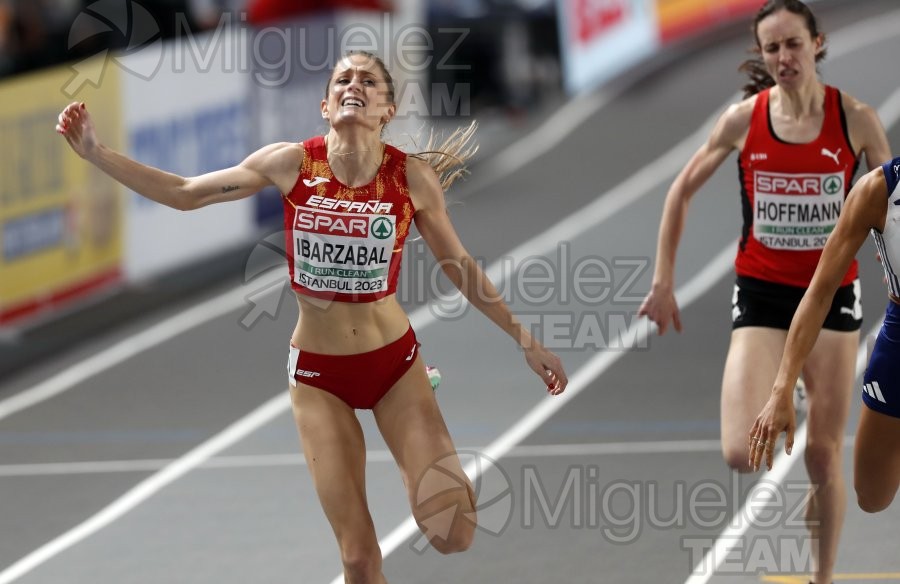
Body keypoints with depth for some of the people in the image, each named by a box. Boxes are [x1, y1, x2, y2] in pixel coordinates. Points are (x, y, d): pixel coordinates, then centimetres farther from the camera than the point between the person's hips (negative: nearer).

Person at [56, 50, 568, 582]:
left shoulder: (413, 176, -10)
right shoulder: (291, 163, -10)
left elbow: (461, 267, 3)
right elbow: (184, 194, -1)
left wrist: (525, 340, 5)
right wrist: (96, 153, -8)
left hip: (395, 361, 0)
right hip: (319, 374, 0)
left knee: (453, 537, -14)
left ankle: (440, 465, 21)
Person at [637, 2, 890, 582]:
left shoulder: (855, 118, -8)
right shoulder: (743, 119, -6)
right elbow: (682, 191, 6)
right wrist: (663, 282, 3)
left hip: (832, 292, 0)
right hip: (761, 294, 0)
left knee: (825, 454, 3)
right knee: (742, 455, -15)